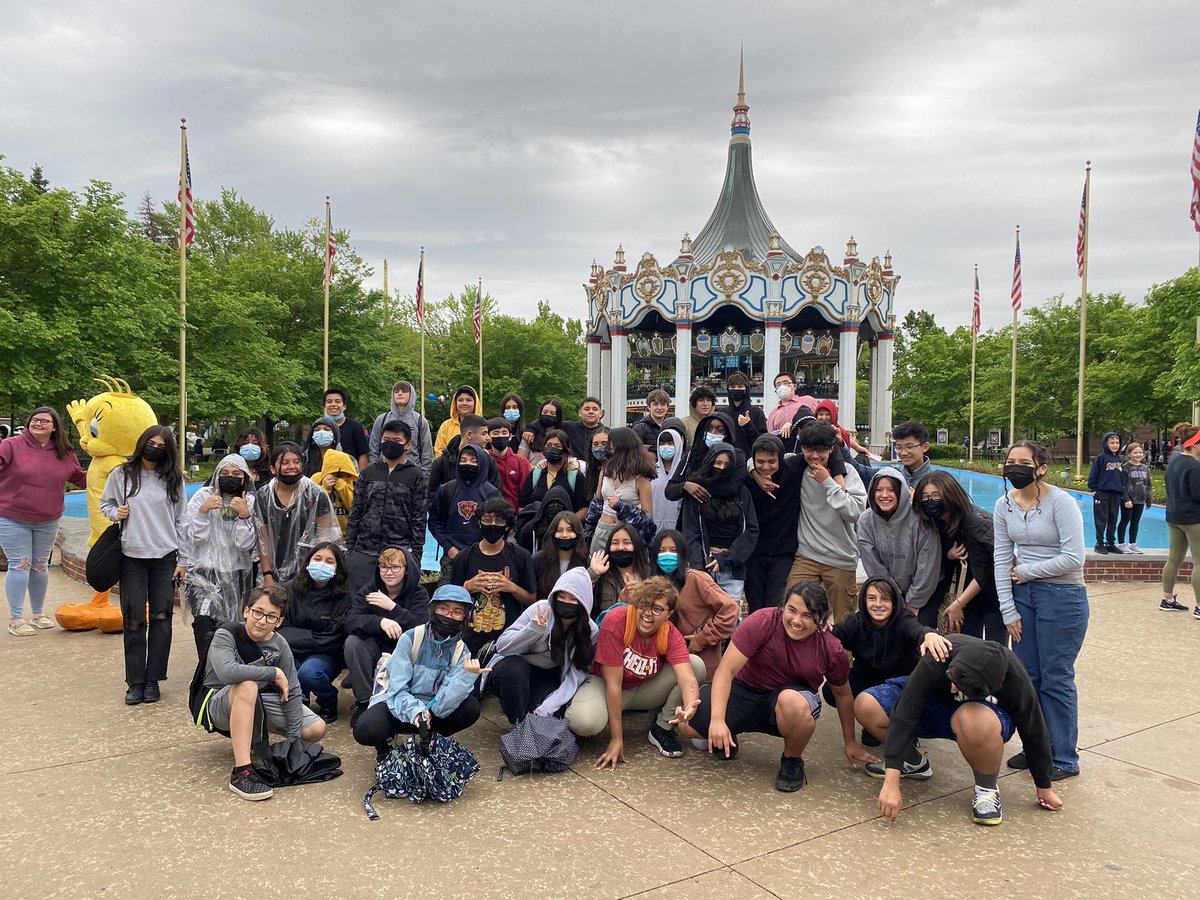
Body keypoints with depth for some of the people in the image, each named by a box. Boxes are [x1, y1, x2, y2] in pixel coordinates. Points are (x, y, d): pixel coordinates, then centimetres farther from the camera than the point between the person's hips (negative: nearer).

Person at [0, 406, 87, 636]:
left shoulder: (65, 454, 4)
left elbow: (81, 479, 16)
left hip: (47, 522, 4)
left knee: (40, 566, 14)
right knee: (20, 566, -3)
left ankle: (38, 614, 28)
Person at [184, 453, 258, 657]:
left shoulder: (251, 502, 0)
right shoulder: (203, 496, -1)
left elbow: (246, 545, -8)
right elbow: (196, 537, -7)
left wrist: (244, 515, -21)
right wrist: (203, 510, -19)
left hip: (236, 574, 2)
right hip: (204, 570, -2)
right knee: (205, 621, -22)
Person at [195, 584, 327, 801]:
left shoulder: (279, 645, -7)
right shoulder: (226, 635, -20)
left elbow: (292, 692, -5)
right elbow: (226, 672, -41)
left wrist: (294, 739, -11)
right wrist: (274, 673, -32)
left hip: (259, 700, 5)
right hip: (219, 705, -5)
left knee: (316, 729, -9)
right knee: (247, 685, -40)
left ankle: (255, 735, 17)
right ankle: (241, 773, -40)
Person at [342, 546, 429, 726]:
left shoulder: (419, 593, -7)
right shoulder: (369, 590, -3)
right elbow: (350, 621, -19)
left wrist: (392, 607, -29)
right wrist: (380, 622, -37)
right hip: (376, 649, 2)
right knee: (352, 642, -27)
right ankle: (364, 703, -17)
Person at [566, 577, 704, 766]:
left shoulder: (671, 636, -18)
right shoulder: (615, 621, -29)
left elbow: (688, 679, -32)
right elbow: (613, 683, -27)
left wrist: (690, 709, -57)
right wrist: (617, 740, -27)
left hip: (644, 689, 4)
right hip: (605, 685, -4)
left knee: (696, 664, -19)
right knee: (582, 721, -38)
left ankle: (662, 728, -1)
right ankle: (616, 726, 1)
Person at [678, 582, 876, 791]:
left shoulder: (831, 650, -13)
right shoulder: (761, 622, -23)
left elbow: (842, 694, 6)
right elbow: (726, 670, -24)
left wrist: (850, 743, 14)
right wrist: (717, 720, -34)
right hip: (745, 690, 0)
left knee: (793, 701, -39)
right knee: (688, 725, -20)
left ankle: (792, 761, -7)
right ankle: (726, 737, 17)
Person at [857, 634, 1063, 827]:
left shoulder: (1016, 681, -33)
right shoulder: (937, 659, -36)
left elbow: (1034, 733, -14)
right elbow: (904, 716, -36)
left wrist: (1045, 788, 3)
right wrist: (891, 782, -40)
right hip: (937, 704, 2)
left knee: (971, 720, -42)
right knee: (866, 705, -20)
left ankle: (988, 789, -11)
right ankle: (914, 763, 8)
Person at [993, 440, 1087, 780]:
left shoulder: (1061, 502, -15)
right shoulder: (1005, 505, 2)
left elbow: (1073, 558, -19)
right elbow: (1002, 558, 2)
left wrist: (1026, 571, -11)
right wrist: (1008, 609, -1)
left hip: (1062, 596, -5)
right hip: (1023, 594, 5)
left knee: (1056, 678, 3)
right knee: (1026, 675, 11)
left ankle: (1064, 758, 19)